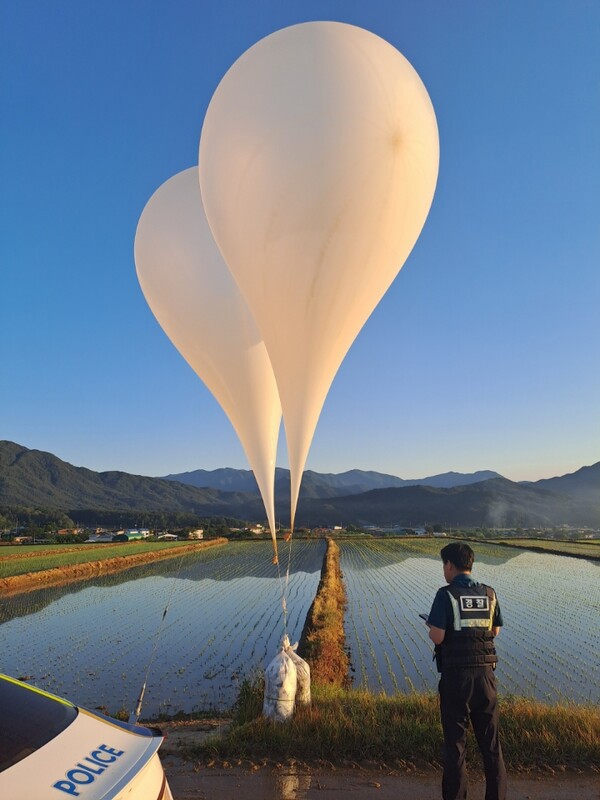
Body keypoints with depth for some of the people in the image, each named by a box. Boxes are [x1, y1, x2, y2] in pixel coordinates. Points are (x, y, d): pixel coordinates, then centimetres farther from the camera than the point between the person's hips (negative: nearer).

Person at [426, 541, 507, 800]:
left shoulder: (446, 595, -13)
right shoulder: (489, 594, 2)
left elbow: (437, 637, -17)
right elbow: (495, 631, 15)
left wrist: (431, 627, 4)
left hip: (456, 675, -4)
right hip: (485, 673, 4)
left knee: (455, 740, 9)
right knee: (490, 740, 16)